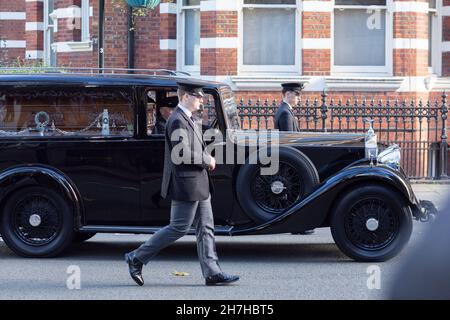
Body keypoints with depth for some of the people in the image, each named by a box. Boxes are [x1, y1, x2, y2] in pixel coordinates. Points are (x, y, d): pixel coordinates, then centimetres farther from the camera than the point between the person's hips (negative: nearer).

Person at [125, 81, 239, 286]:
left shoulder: (186, 119, 15)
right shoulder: (178, 120, -17)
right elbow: (181, 153, -25)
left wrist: (205, 161, 8)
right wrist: (207, 159, -13)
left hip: (198, 184, 10)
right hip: (186, 185, -10)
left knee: (205, 227, 7)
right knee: (179, 228, -4)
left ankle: (212, 273, 8)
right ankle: (137, 258, 5)